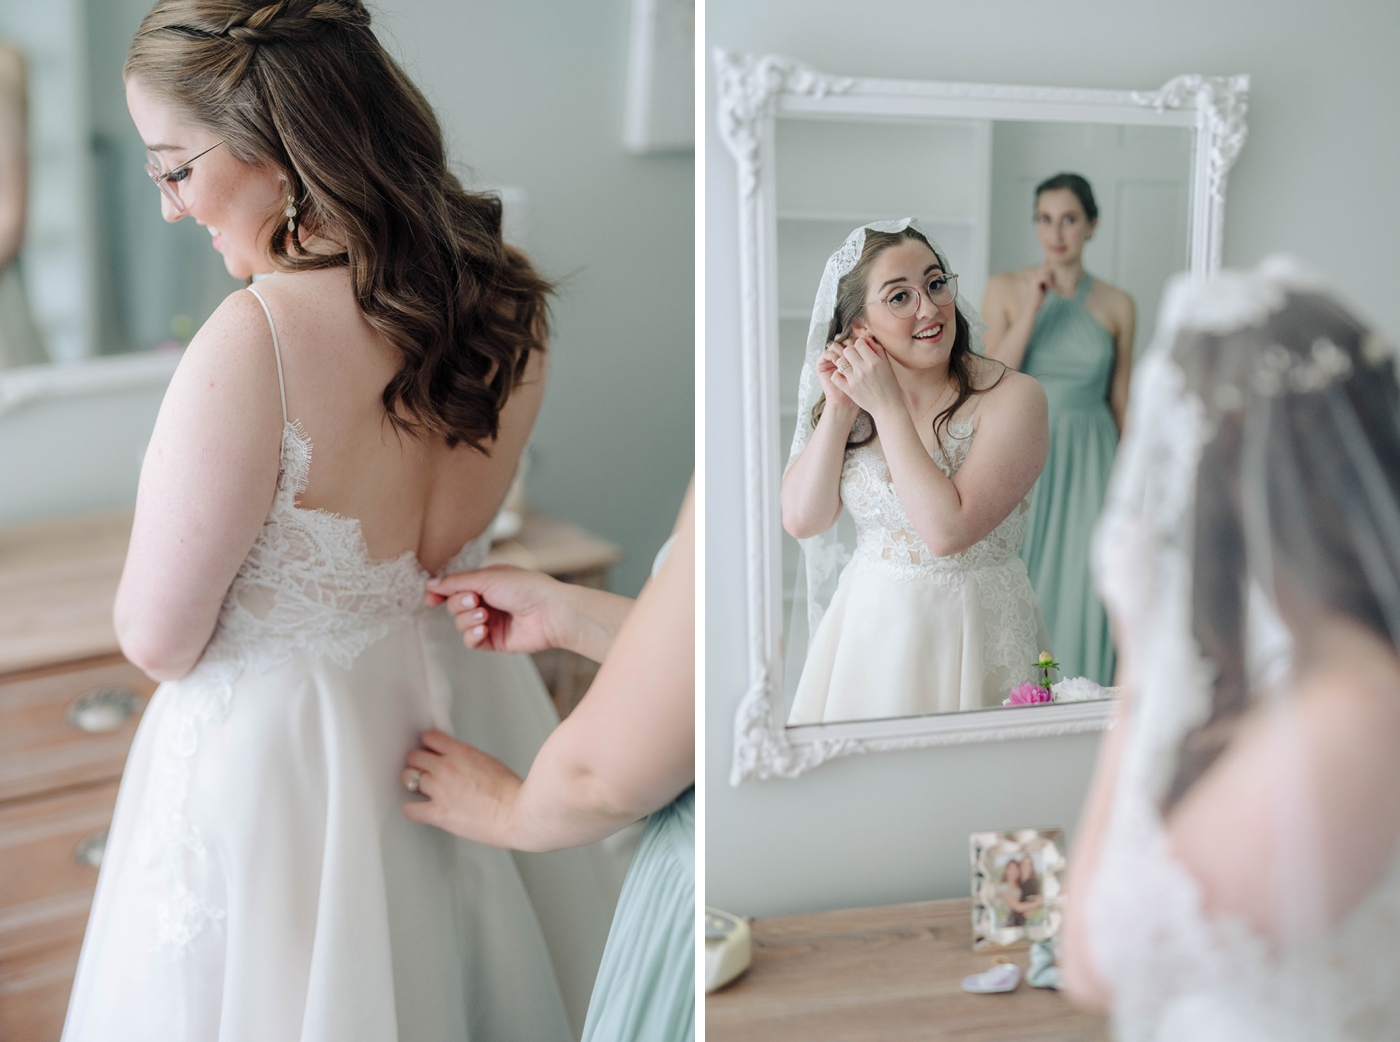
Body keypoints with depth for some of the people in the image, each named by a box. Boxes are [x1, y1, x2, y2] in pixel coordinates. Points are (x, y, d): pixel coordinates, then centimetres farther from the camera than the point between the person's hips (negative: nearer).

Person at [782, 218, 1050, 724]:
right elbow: (800, 520, -5)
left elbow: (947, 530, -25)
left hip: (971, 626, -4)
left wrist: (889, 409, -21)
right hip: (866, 625, 4)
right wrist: (839, 406, -13)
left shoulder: (1012, 397, -15)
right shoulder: (853, 398, 1)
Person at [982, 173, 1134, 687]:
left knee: (1080, 590, 0)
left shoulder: (1117, 305, 3)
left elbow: (1121, 402, 8)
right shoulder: (1005, 288, 1)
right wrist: (1033, 307, -14)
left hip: (1088, 458, 1)